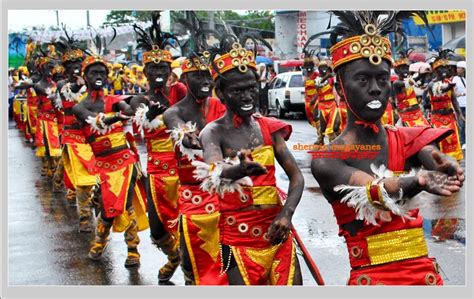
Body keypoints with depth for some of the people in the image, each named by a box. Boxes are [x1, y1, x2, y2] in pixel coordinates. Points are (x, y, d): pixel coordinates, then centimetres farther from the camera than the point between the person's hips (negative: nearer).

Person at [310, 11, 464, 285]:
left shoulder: (409, 140, 0)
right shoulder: (327, 160, -9)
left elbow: (441, 165, -19)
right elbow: (377, 192, -25)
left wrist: (449, 169, -42)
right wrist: (418, 182, -45)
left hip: (424, 271, 3)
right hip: (370, 276, -3)